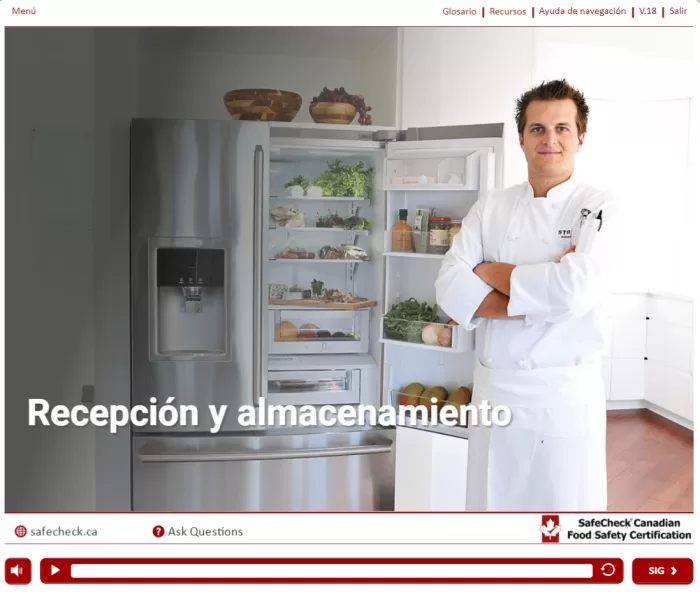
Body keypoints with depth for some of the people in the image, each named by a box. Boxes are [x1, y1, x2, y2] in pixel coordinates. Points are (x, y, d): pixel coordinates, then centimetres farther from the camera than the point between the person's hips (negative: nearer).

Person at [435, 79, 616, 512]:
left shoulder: (599, 207, -4)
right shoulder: (491, 207, 6)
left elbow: (577, 288, -21)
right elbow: (451, 286, -5)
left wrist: (491, 271, -8)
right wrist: (539, 297, -16)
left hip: (567, 393, -3)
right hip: (495, 389, 3)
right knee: (492, 504, 15)